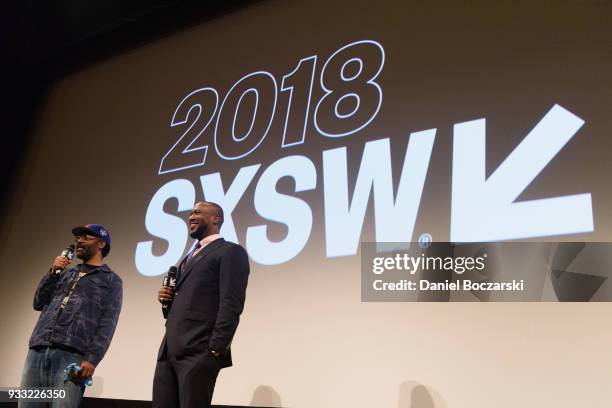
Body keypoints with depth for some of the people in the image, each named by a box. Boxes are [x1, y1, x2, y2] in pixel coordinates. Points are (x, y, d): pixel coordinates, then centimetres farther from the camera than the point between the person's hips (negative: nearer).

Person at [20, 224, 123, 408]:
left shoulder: (111, 280, 7)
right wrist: (53, 272, 8)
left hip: (72, 356, -5)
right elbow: (38, 303, 19)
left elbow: (107, 325, -3)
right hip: (36, 352, 5)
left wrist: (92, 359, -15)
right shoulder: (66, 273, 25)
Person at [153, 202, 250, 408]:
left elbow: (231, 305, -12)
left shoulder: (230, 251, -3)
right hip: (168, 351, 8)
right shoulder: (189, 257, 24)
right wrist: (168, 299, 6)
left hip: (199, 352, -8)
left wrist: (215, 349, -18)